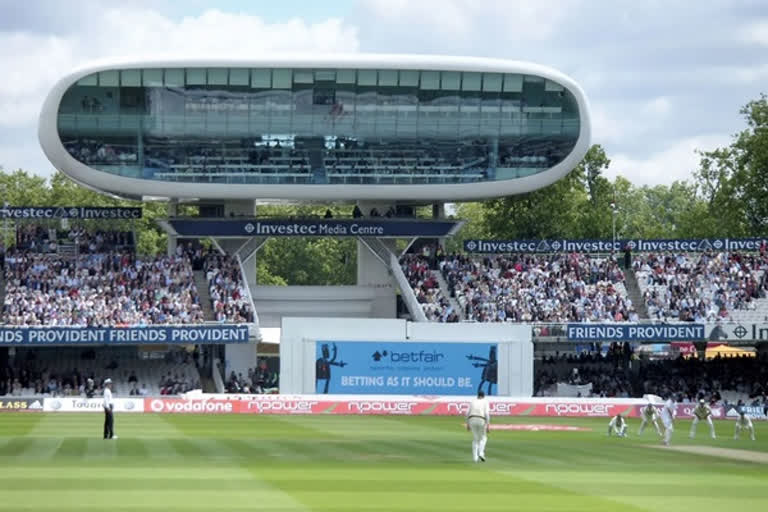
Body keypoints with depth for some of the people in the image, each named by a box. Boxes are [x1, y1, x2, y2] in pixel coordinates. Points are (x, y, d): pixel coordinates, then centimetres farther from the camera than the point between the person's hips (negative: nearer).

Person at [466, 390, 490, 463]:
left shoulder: (473, 402, 15)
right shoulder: (485, 402, 5)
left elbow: (467, 413, 10)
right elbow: (487, 414, -7)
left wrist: (468, 424, 17)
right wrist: (488, 425, -7)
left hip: (472, 420, 3)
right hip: (481, 421, -3)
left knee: (475, 439, 14)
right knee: (483, 438, 14)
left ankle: (475, 457, 8)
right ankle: (481, 453, -8)